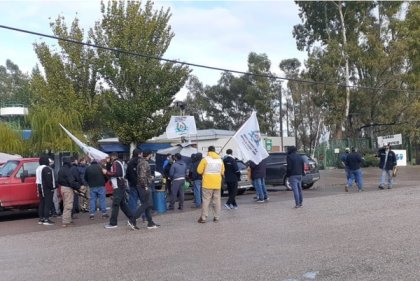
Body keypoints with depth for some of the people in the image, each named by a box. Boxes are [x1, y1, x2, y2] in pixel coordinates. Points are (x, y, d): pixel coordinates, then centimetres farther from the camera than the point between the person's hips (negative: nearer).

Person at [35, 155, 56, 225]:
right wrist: (51, 187, -16)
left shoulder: (38, 169, 14)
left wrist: (39, 189, 19)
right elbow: (49, 180, -21)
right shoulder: (47, 169, -16)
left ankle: (41, 219, 17)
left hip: (40, 187, 10)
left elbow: (38, 179, 18)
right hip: (47, 188, -10)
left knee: (42, 203, 13)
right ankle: (46, 219, -10)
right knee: (47, 203, -7)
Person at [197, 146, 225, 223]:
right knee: (217, 200, 9)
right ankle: (217, 217, 11)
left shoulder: (205, 159, -7)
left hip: (208, 184, -4)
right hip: (217, 184, 4)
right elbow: (222, 172, 13)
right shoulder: (220, 160, 8)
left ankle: (203, 218, -1)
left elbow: (199, 171, -5)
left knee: (206, 200, -1)